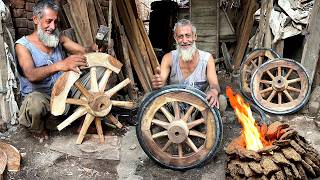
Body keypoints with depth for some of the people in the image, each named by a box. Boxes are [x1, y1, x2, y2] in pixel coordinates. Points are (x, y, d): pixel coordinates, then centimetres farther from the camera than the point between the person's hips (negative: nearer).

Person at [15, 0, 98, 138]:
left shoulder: (59, 38, 5)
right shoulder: (23, 45, -12)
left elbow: (83, 51, -5)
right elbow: (31, 75, -31)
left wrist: (94, 49, -30)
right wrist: (59, 65, -49)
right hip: (38, 95, -5)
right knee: (34, 104, -41)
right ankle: (39, 130, -1)